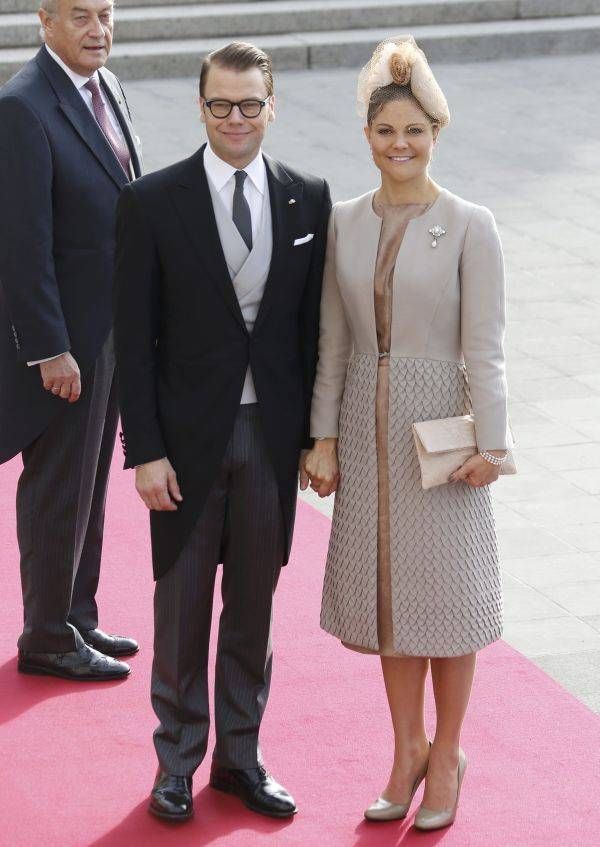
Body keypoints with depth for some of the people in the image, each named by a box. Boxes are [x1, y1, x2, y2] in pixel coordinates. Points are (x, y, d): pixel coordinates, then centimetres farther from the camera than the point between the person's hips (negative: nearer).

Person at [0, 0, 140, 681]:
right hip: (64, 336, -9)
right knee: (57, 490, 2)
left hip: (113, 329, 9)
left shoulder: (105, 88, 8)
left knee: (89, 484, 18)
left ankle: (77, 618, 31)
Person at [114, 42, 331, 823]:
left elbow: (314, 326, 5)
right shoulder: (153, 203, -7)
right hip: (189, 435, -2)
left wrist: (315, 434, 2)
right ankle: (177, 763, 21)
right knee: (182, 606, 8)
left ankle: (241, 757, 25)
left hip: (272, 434, 2)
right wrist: (146, 450, -10)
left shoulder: (308, 200, 1)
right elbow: (135, 338, -6)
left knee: (254, 606, 12)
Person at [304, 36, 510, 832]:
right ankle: (407, 750, 24)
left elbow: (483, 346, -10)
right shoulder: (344, 222, 3)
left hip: (440, 421, -4)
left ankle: (446, 755, 19)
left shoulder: (469, 226, -9)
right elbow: (334, 341, 6)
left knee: (446, 584, 4)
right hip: (368, 422, 4)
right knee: (386, 585, 10)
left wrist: (491, 443, -12)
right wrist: (324, 436, 3)